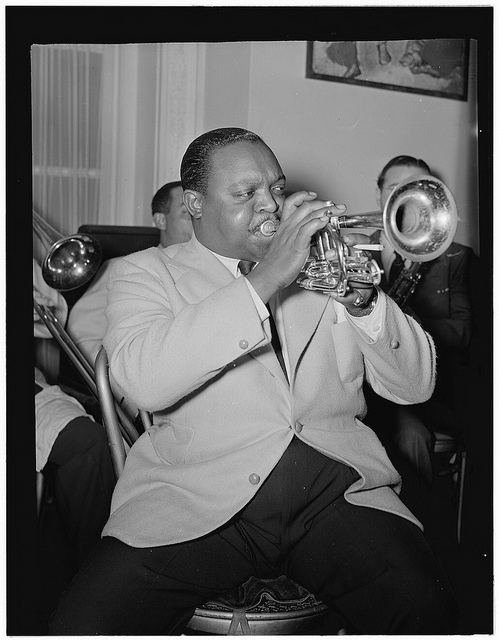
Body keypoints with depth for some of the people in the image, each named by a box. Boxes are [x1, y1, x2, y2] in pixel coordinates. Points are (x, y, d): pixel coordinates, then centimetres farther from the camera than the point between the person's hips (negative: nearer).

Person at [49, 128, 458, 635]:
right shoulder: (146, 271, 10)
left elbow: (415, 386, 10)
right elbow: (145, 381, -13)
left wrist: (361, 300, -8)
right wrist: (262, 280, -17)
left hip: (334, 485, 2)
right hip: (197, 495, -1)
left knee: (426, 608, -23)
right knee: (85, 624, -22)